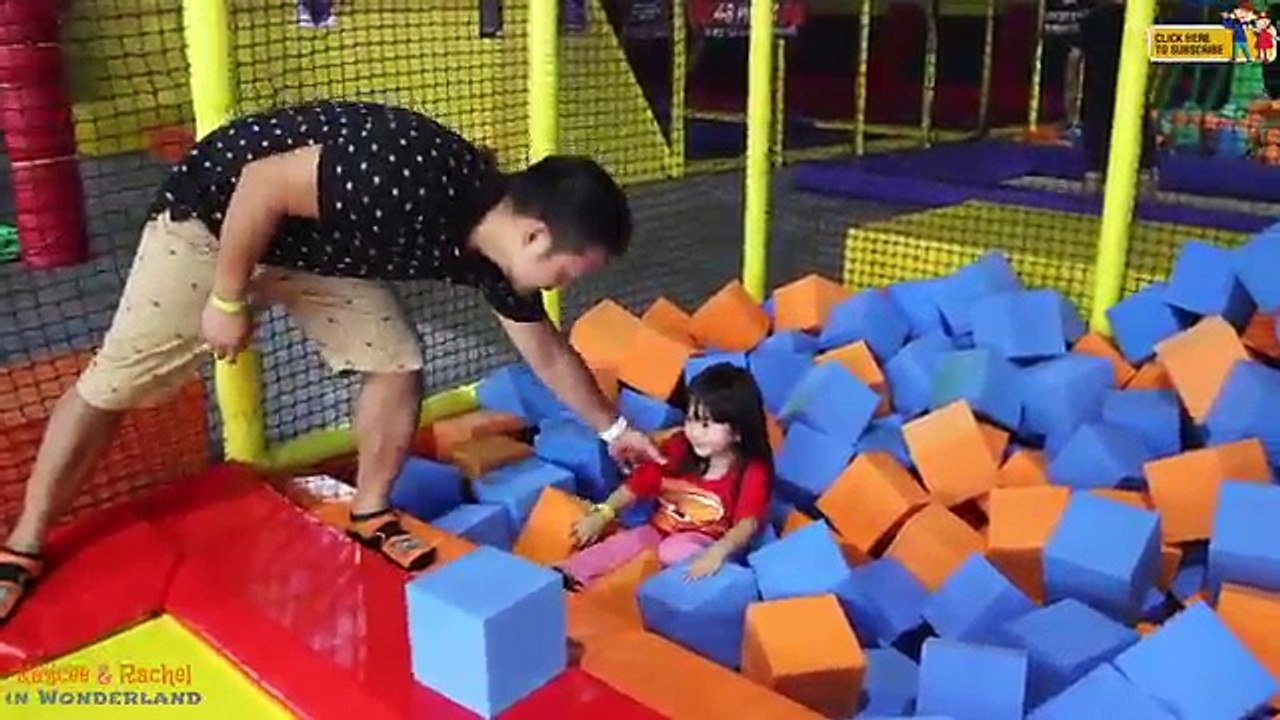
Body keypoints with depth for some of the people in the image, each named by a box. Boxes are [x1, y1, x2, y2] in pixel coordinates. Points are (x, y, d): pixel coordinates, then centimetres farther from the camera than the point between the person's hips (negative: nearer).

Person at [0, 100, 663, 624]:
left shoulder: (495, 248, -12)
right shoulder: (410, 182, -39)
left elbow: (546, 351, 2)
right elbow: (262, 182, -30)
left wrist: (612, 429, 9)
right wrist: (228, 299, -21)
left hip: (323, 245, 7)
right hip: (216, 213, -6)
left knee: (397, 365, -3)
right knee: (116, 382, 0)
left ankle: (370, 516, 17)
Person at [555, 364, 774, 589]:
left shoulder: (752, 471, -17)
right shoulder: (678, 448, -2)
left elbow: (748, 523, -30)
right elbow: (638, 483, 1)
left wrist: (718, 551, -50)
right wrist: (602, 514, -14)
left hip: (704, 543, -3)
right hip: (659, 530, 3)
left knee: (674, 552, -35)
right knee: (621, 544, -22)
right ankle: (566, 577, -34)